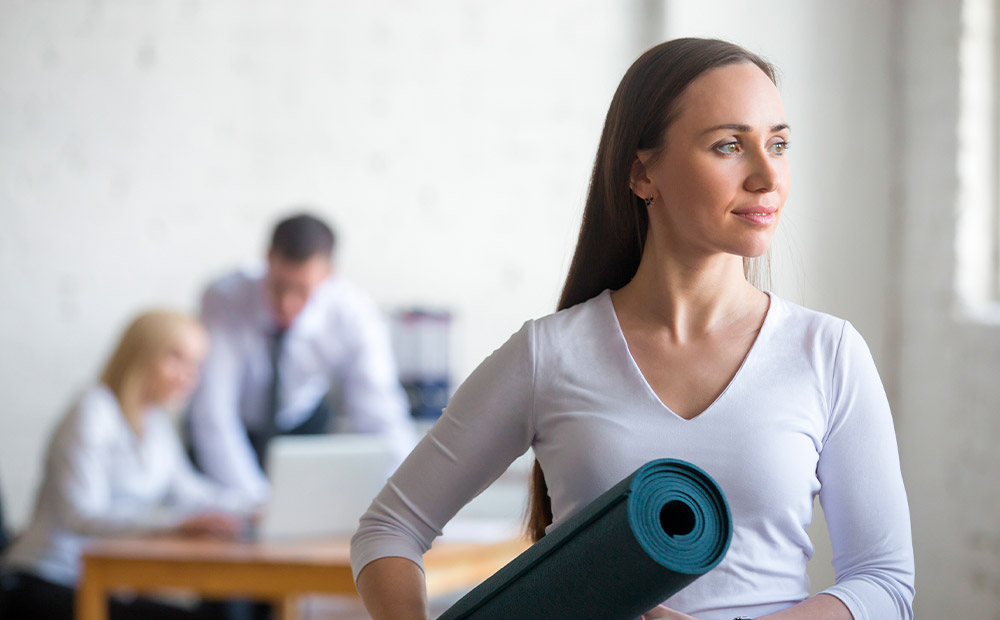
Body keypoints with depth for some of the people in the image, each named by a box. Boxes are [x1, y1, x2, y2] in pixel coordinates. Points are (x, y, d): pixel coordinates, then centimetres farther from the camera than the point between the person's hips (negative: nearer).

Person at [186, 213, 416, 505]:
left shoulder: (356, 316, -28)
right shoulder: (224, 300, -32)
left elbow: (381, 417, -30)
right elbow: (212, 416, -35)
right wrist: (255, 500, -43)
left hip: (303, 424, 1)